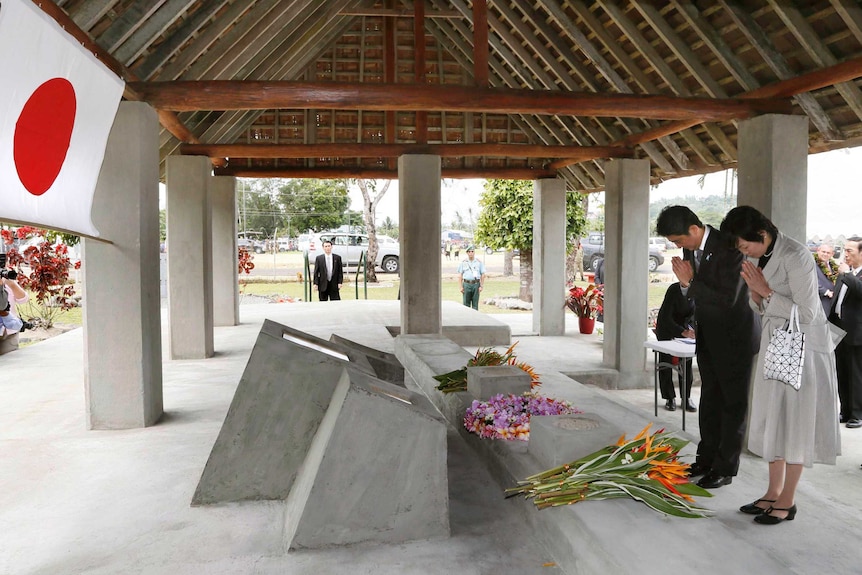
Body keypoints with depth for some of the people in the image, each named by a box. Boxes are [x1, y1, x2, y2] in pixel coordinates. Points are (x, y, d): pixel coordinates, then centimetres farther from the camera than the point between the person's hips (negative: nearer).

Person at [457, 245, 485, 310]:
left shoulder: (479, 263, 8)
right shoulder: (463, 263, 8)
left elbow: (482, 275, 6)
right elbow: (460, 276, 6)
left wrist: (481, 286, -3)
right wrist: (461, 287, -2)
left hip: (476, 284, 0)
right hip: (466, 284, 0)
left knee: (475, 304, 2)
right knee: (466, 303, 1)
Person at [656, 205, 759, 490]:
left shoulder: (728, 248, -24)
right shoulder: (690, 249, 1)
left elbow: (728, 299, -28)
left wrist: (690, 283, -25)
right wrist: (685, 283, -10)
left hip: (734, 337, -8)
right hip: (707, 336, 8)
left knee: (733, 403, 4)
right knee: (709, 399, 16)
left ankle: (725, 468, 14)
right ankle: (706, 458, 29)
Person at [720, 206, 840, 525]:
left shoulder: (794, 256, -22)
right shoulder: (758, 257, 2)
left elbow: (806, 314, -23)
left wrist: (766, 291, -21)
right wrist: (755, 292, -11)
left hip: (803, 346, -8)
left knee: (794, 423, 1)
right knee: (773, 421, 12)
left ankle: (787, 502, 14)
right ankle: (773, 493, 24)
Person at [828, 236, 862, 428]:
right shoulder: (844, 273, 13)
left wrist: (846, 274, -20)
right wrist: (830, 324, 15)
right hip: (839, 330, 7)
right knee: (841, 374, 14)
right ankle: (845, 411, 24)